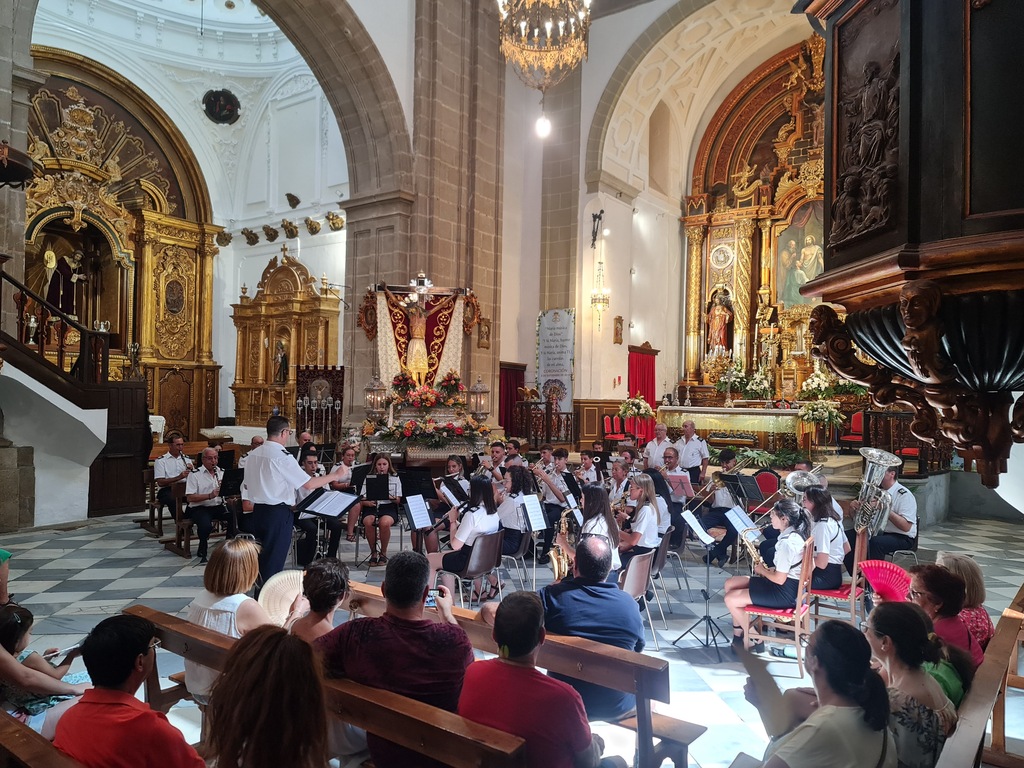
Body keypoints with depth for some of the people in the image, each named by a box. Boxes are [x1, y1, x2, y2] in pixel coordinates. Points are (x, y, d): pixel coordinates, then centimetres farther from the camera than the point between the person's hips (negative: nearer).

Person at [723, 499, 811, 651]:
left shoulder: (787, 543, -26)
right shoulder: (795, 534, 5)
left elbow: (779, 579, -24)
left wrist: (763, 571, -7)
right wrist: (769, 569, 6)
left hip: (784, 593, -10)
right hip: (787, 585, 10)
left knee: (730, 599, -10)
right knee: (730, 583, 11)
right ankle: (738, 633, 17)